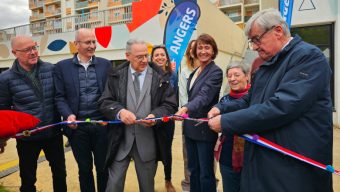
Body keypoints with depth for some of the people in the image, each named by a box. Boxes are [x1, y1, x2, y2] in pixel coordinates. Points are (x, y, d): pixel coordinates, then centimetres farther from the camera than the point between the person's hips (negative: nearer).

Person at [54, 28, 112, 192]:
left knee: (103, 167, 12)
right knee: (84, 168, 15)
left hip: (102, 124, 0)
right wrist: (68, 115, -15)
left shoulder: (105, 64, 5)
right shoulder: (62, 66, 3)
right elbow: (60, 97, 1)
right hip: (77, 127, 0)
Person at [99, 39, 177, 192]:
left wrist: (155, 115, -19)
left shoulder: (160, 77, 0)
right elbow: (105, 102, 0)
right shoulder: (116, 75, 2)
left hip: (148, 140, 0)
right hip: (120, 139, 0)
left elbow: (170, 104, 0)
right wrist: (120, 111, -21)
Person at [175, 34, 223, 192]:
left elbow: (204, 96, -29)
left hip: (204, 129, -7)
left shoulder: (216, 72, -13)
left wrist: (185, 108, -43)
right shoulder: (194, 72, 12)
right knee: (193, 169, 18)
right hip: (190, 127, 7)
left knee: (206, 172, 5)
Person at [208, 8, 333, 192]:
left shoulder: (309, 56, -16)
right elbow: (249, 100, 17)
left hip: (294, 167, -7)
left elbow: (281, 107, -27)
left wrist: (226, 121, -23)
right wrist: (221, 108, -2)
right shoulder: (266, 66, 12)